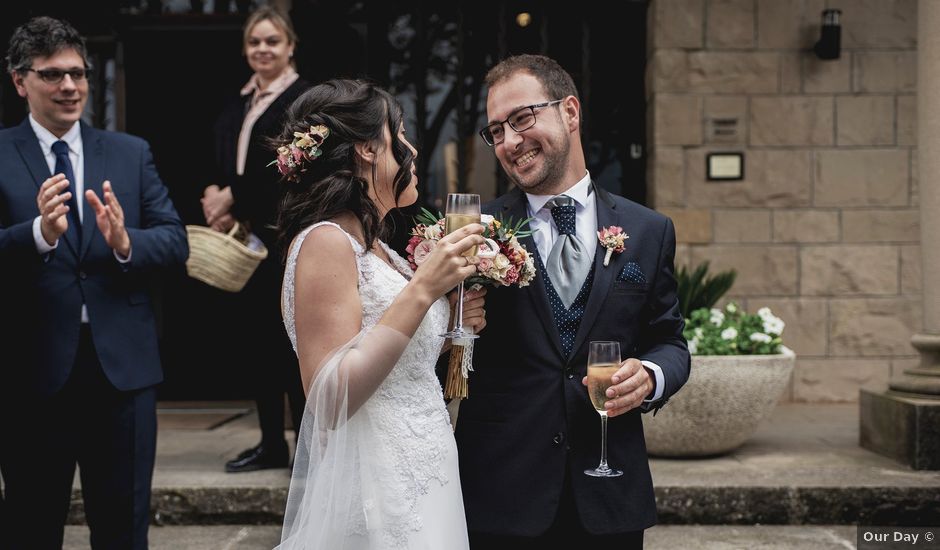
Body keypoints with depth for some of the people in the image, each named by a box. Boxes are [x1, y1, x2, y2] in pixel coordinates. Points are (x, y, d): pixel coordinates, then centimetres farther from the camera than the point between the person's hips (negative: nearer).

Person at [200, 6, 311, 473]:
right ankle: (271, 444, 18)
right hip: (249, 237, 7)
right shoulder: (237, 106, 16)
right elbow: (223, 167, 15)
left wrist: (233, 198, -13)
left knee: (292, 340, -4)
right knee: (257, 337, 10)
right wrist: (217, 200, -5)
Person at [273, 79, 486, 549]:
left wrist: (447, 328, 3)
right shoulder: (326, 241, -14)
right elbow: (329, 401, -22)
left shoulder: (376, 249, 11)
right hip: (375, 501, -9)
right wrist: (422, 290, -22)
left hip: (421, 488, 9)